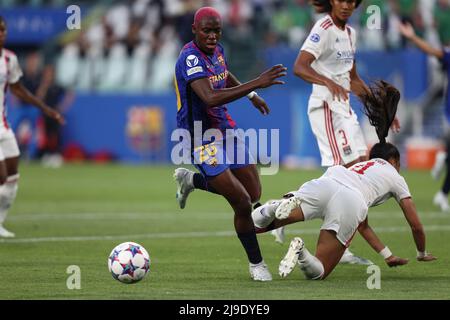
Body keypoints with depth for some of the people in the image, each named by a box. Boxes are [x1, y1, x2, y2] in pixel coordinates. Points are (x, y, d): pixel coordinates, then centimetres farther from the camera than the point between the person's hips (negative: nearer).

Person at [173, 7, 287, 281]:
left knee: (253, 194, 13)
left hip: (226, 130, 8)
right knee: (243, 204, -11)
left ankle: (192, 180, 32)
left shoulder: (217, 50, 3)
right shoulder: (191, 59, -24)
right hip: (203, 140, -8)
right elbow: (210, 98, -40)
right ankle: (256, 263, 9)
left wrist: (252, 95, 35)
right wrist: (256, 83, -43)